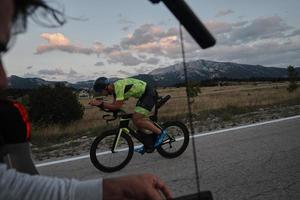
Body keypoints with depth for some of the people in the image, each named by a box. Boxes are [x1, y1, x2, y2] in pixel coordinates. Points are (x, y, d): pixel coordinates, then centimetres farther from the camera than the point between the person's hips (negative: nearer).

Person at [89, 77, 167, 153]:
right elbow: (114, 105, 7)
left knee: (136, 119, -17)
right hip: (143, 95, 10)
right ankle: (148, 146, 18)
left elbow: (117, 106, -27)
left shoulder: (119, 86, -24)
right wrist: (100, 104, -6)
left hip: (149, 94, -10)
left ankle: (160, 132, -3)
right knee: (137, 119, 9)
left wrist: (101, 104, -23)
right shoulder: (114, 88, 6)